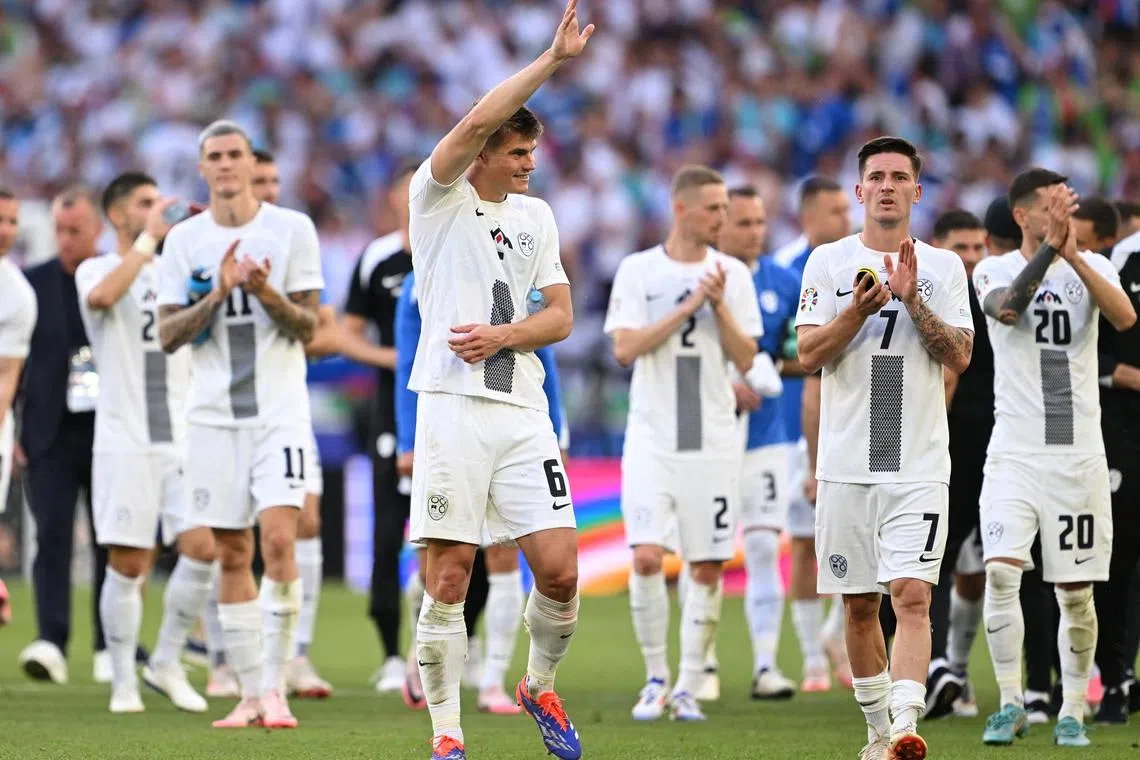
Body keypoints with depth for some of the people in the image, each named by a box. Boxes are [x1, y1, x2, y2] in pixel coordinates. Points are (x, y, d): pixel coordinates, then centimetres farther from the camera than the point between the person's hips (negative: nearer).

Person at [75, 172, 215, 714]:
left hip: (182, 439, 4)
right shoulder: (96, 270, 0)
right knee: (127, 563, -3)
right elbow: (102, 296, -22)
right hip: (124, 441, -4)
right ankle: (123, 682, 8)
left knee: (203, 548, -8)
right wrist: (147, 240, -17)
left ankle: (167, 663, 8)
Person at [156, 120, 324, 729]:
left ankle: (276, 686, -13)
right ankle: (250, 695, 10)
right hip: (214, 413, 2)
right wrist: (218, 294, -12)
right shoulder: (184, 240, 6)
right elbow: (167, 335, 2)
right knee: (232, 553, 4)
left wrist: (268, 294, -19)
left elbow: (308, 328, 0)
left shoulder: (292, 229, 1)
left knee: (278, 538, -17)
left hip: (279, 410, -2)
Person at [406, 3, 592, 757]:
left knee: (560, 569, -4)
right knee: (448, 577, -5)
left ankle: (541, 686, 22)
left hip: (523, 409, 4)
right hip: (453, 405, -4)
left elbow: (561, 316, 12)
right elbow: (479, 121, -17)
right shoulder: (439, 199, 1)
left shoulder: (535, 216, 16)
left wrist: (505, 335, -7)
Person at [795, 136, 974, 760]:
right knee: (859, 605, 7)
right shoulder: (829, 262, 6)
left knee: (912, 596, -16)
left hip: (918, 467, -1)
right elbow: (808, 355, -1)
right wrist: (858, 311, -16)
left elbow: (959, 356, -3)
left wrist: (913, 300, -14)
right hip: (847, 466, 1)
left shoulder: (944, 268, 7)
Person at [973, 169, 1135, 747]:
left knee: (1076, 590, 3)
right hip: (1014, 453, -1)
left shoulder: (1091, 267, 5)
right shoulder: (994, 271, 2)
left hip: (1078, 454, 1)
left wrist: (1072, 254, -24)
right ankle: (1010, 704, -4)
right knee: (1001, 571, -15)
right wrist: (1049, 245, -27)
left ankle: (1072, 711, 14)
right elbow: (1007, 307, -21)